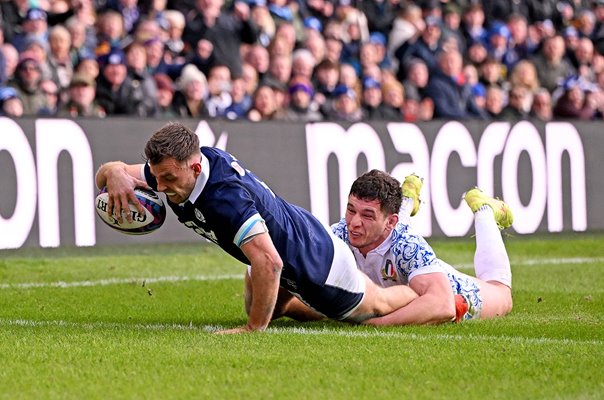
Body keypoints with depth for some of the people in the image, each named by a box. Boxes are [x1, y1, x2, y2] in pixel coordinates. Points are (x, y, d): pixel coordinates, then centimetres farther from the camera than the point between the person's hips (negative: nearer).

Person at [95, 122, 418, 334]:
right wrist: (115, 174, -34)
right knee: (259, 311, 34)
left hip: (316, 260, -8)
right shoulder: (171, 168, -20)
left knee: (377, 307, 20)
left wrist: (255, 328, -43)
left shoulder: (226, 196, -45)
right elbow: (107, 172, -9)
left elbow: (269, 262, -50)